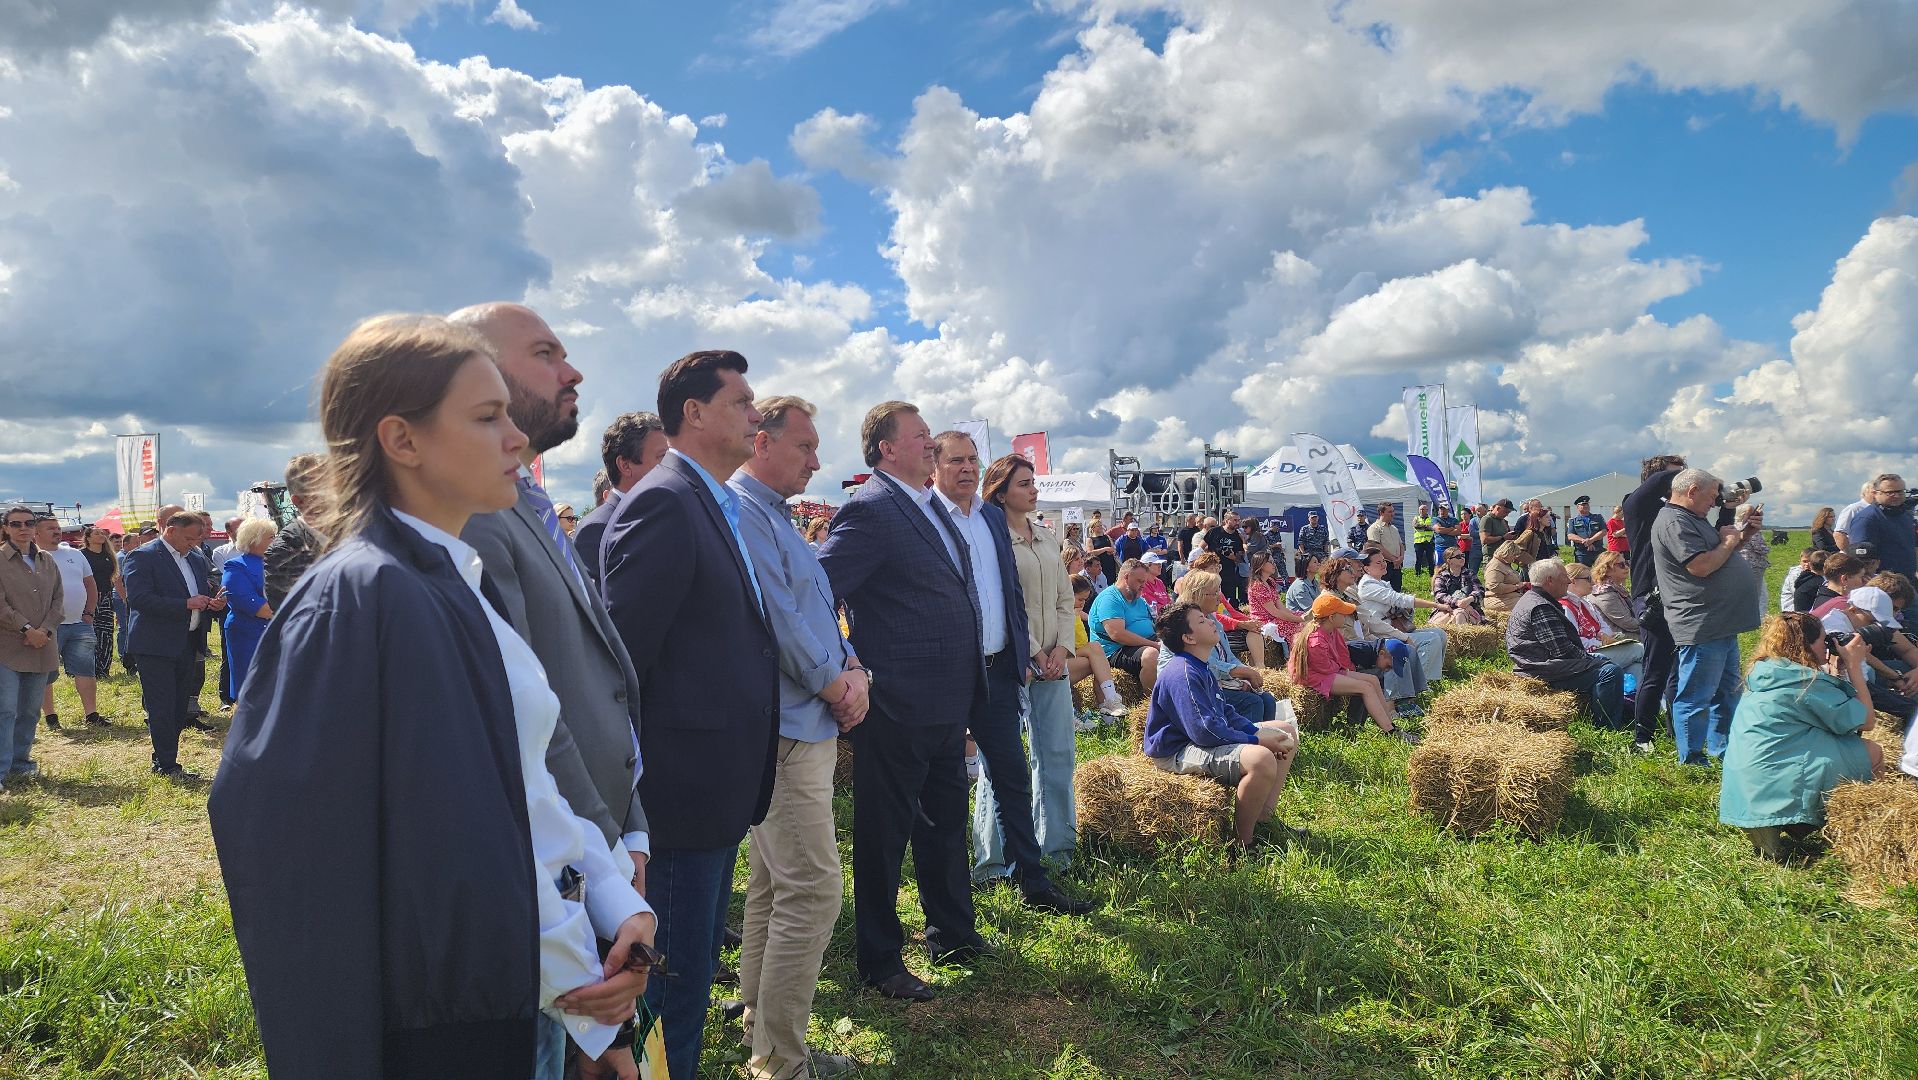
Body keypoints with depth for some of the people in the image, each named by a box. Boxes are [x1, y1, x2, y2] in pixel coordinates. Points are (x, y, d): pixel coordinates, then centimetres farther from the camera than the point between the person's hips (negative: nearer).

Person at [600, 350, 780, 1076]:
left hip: (720, 793, 9)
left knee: (693, 978, 22)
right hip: (682, 792, -9)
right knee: (674, 988, 4)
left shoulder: (717, 507, 13)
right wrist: (629, 789, -16)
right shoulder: (662, 502, -16)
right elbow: (620, 654, -19)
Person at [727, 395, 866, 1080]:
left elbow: (816, 610, 18)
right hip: (785, 727, -11)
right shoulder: (739, 510, -13)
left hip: (804, 723, 11)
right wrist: (836, 682, -9)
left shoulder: (775, 517, 19)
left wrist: (851, 666, 0)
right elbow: (774, 614, -19)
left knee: (773, 883, 18)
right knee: (814, 888, -9)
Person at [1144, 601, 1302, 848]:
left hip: (1210, 736, 12)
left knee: (1288, 732, 16)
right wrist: (1256, 741, -19)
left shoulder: (1202, 668, 12)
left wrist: (1258, 732, 1)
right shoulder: (1183, 675, -22)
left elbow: (1225, 712, 18)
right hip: (1180, 752, -12)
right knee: (1261, 759, -36)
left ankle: (1264, 819, 12)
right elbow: (1204, 731, -28)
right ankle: (1243, 842, -17)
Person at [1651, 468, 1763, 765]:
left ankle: (1721, 751, 33)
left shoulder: (1691, 519, 18)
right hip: (1701, 627, -12)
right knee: (1695, 698, -4)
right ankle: (1692, 762, 3)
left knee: (1727, 691, 21)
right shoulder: (1673, 523, -17)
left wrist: (1744, 534, 12)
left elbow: (1719, 556, 26)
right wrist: (1729, 541, -10)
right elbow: (1702, 566, -26)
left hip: (1721, 625, 12)